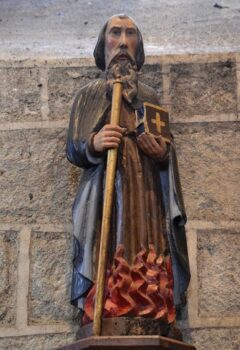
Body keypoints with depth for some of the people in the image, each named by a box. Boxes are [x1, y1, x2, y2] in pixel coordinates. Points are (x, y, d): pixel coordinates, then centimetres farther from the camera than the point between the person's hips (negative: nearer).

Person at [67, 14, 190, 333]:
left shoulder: (151, 97, 21)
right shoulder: (89, 94, 14)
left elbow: (166, 153, 20)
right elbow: (72, 150, 6)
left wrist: (162, 153, -4)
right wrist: (93, 144, -16)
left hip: (147, 198, 2)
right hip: (105, 198, -2)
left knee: (151, 279, -10)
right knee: (107, 282, -15)